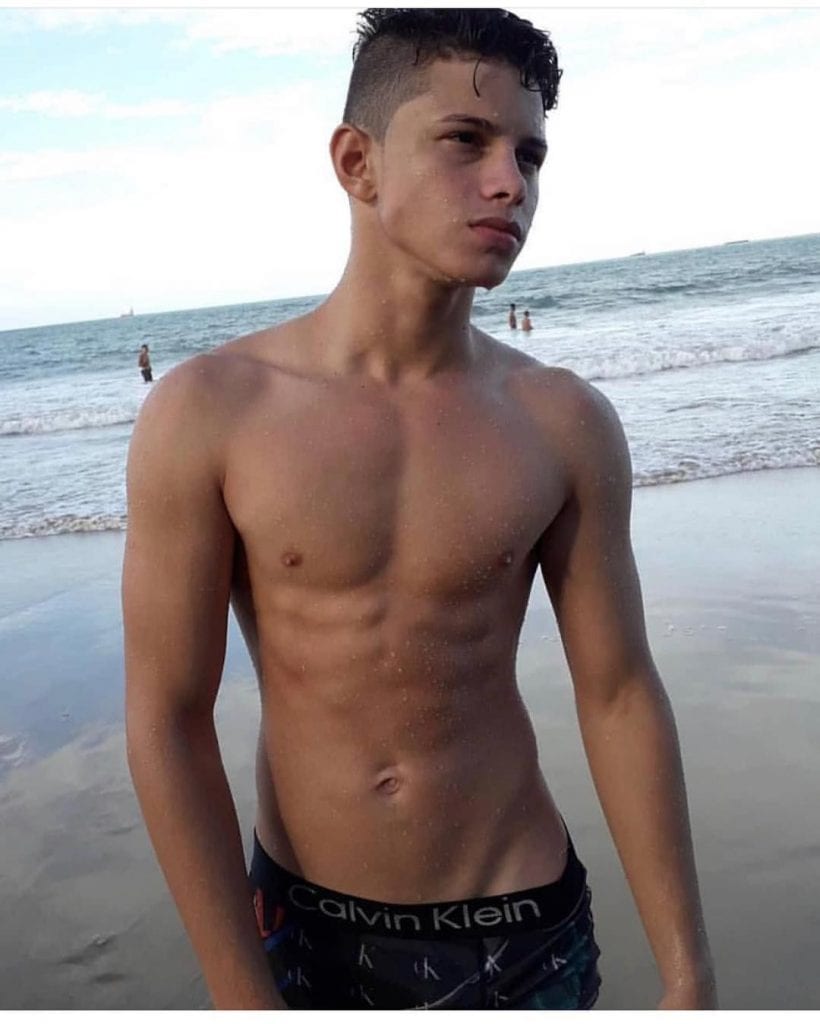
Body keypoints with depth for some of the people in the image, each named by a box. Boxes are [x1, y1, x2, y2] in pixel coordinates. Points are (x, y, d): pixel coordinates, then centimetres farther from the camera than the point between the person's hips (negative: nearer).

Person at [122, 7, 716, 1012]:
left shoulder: (566, 425, -11)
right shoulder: (207, 411, -16)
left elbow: (619, 695, -5)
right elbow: (166, 722, -13)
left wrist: (687, 978, 0)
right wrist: (242, 995, -10)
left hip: (521, 926, 1)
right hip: (301, 921, 0)